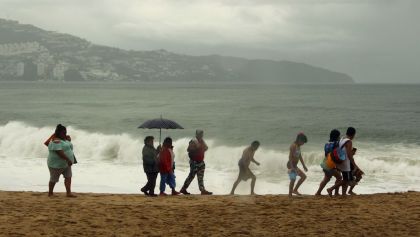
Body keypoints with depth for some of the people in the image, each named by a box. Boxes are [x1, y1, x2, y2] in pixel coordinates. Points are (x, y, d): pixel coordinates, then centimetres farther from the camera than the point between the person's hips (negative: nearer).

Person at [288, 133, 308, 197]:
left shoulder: (298, 146, 13)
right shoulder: (293, 146, -16)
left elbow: (300, 157, 21)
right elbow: (290, 157, -22)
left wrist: (304, 166, 22)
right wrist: (292, 167, -26)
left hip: (295, 166, 10)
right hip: (291, 165, -10)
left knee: (304, 176, 12)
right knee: (293, 180, -9)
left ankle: (295, 190, 12)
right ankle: (290, 195, -3)